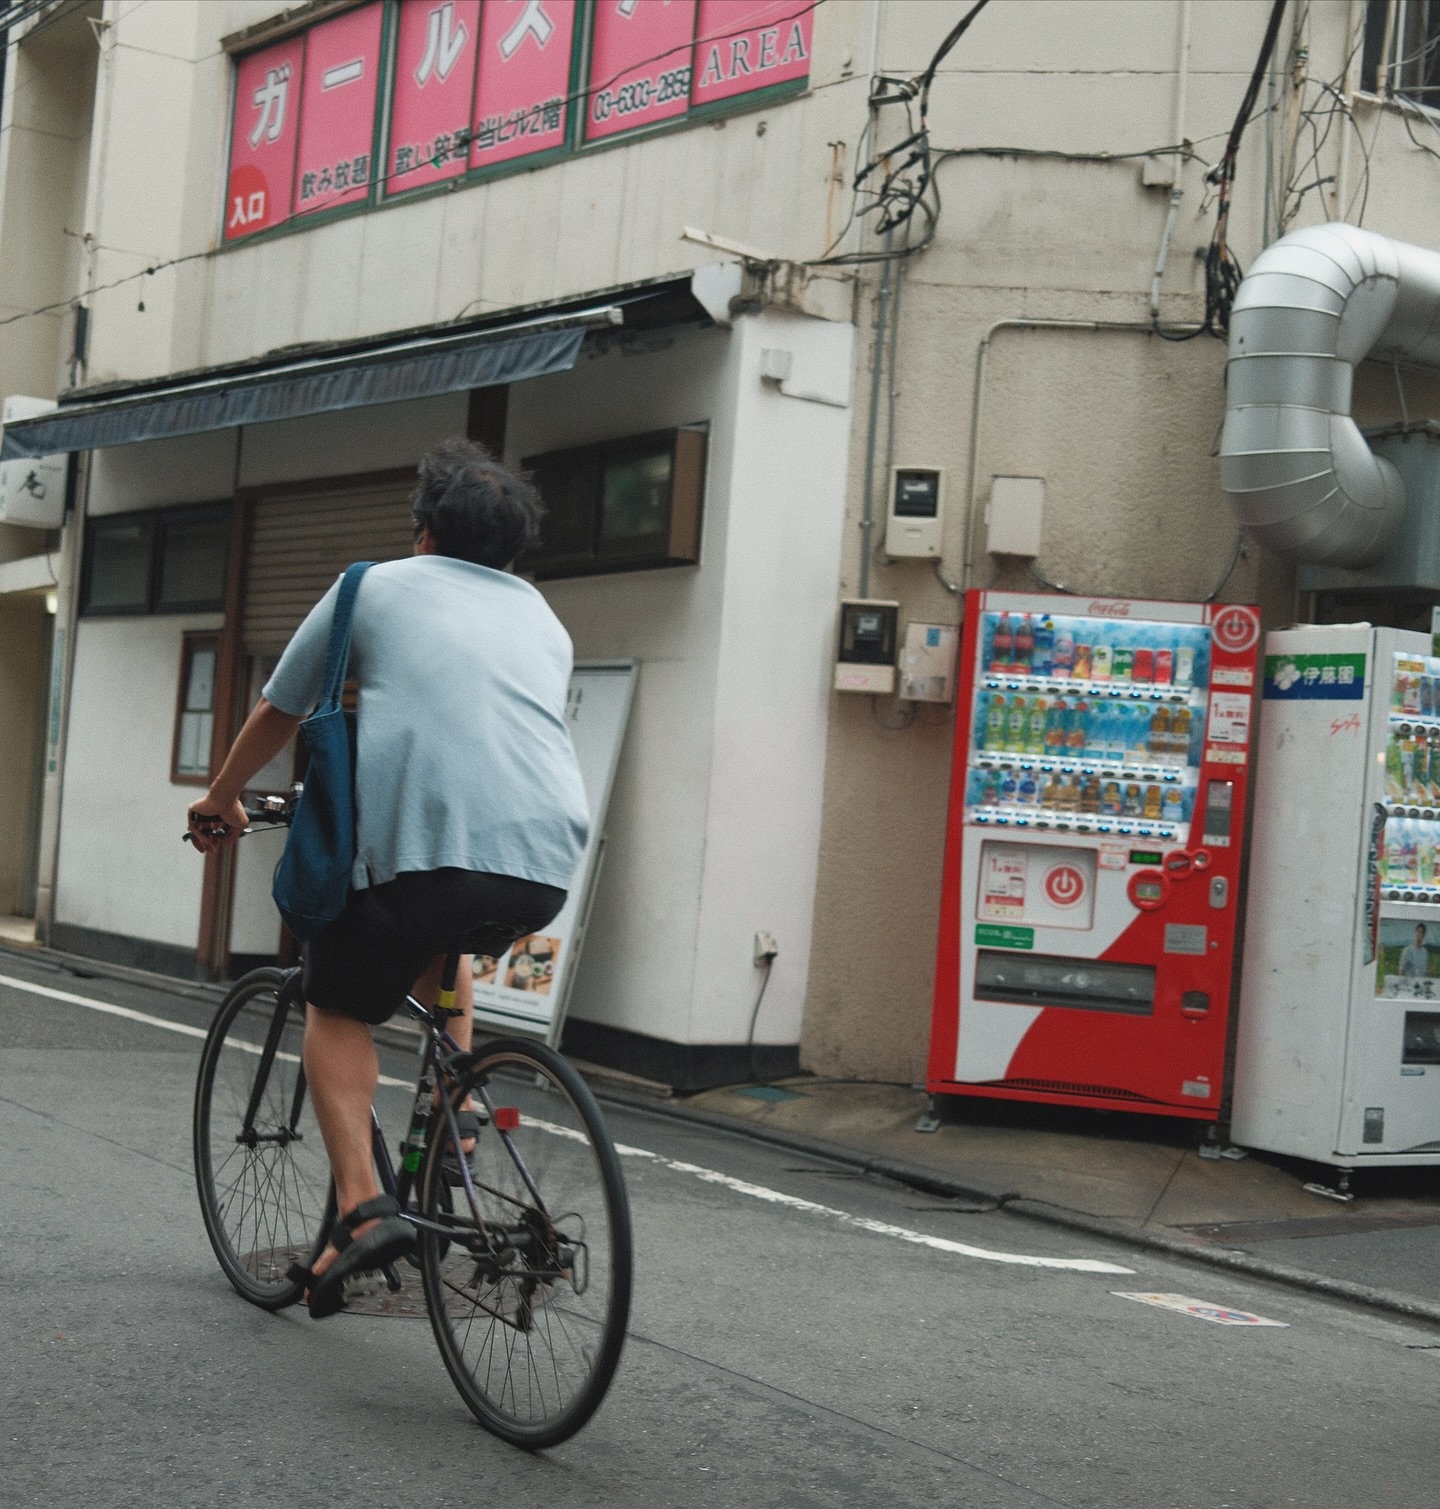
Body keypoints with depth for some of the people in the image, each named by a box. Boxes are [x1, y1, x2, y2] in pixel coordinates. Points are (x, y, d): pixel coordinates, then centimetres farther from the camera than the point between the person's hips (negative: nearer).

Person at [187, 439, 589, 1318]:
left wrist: (222, 800, 43)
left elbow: (279, 713, 26)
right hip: (548, 861, 5)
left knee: (340, 1013, 14)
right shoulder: (543, 621, 27)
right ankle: (455, 1111, 25)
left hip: (421, 840, -4)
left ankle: (362, 1208, -4)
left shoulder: (378, 588, 17)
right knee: (445, 941, 36)